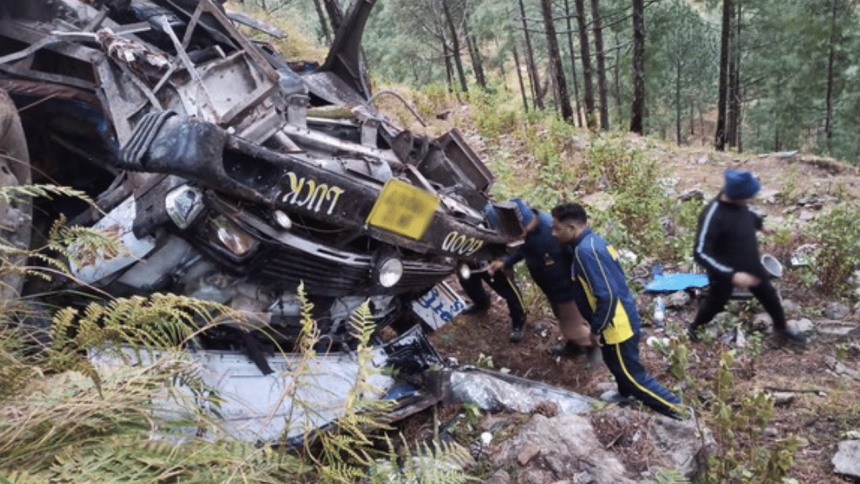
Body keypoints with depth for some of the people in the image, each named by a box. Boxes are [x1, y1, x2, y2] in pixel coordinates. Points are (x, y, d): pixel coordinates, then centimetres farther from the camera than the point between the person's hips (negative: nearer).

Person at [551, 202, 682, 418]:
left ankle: (672, 407, 21)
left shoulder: (585, 250, -27)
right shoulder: (593, 241, 4)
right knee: (619, 365, 29)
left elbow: (606, 296, -29)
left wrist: (596, 329, -17)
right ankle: (625, 395, 51)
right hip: (621, 317, 10)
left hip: (616, 324, -10)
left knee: (630, 373, 8)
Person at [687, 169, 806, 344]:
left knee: (770, 296, 23)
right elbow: (701, 253, -36)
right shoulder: (712, 216, -37)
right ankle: (694, 327, 46)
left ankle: (782, 328, 51)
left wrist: (759, 223, 31)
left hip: (751, 264, 7)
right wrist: (731, 275, -40)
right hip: (725, 272, -7)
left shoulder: (738, 202, -14)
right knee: (715, 304, 17)